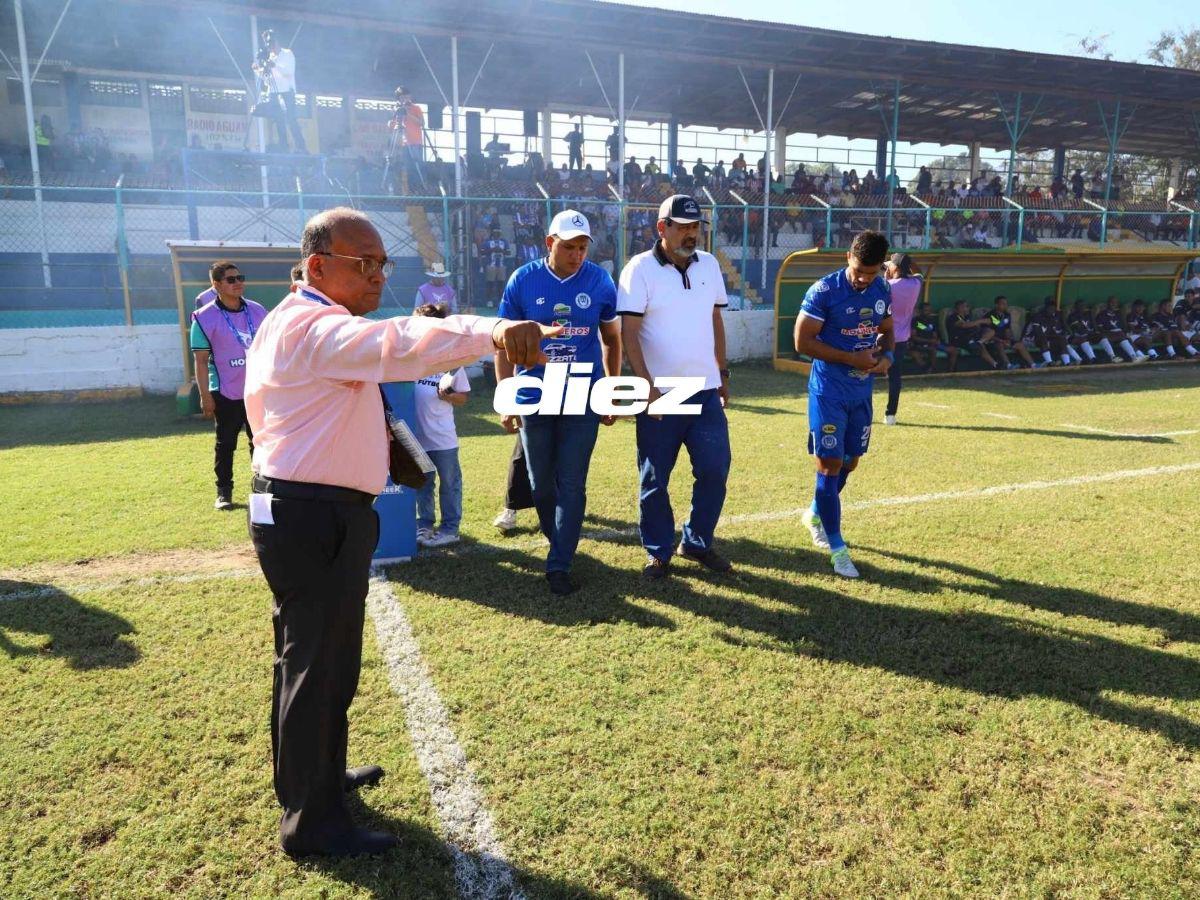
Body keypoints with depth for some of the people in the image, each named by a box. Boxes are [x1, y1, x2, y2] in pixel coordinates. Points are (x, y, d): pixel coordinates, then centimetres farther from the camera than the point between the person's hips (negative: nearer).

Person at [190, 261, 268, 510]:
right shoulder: (205, 317, -8)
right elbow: (201, 360, -8)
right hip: (225, 393, -3)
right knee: (225, 444, 6)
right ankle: (224, 491, 17)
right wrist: (205, 396, -11)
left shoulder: (257, 311, 5)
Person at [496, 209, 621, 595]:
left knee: (572, 486, -1)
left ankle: (559, 565, 6)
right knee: (541, 484, 12)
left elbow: (611, 339, 9)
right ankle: (560, 544, 34)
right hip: (534, 400, 1)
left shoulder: (600, 281, -2)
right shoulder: (522, 281, -4)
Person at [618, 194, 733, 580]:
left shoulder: (709, 265, 8)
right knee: (654, 480, 5)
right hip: (659, 395, -4)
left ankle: (697, 541, 24)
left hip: (705, 392, 4)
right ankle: (658, 551, 21)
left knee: (715, 470, 5)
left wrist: (723, 373, 15)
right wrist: (647, 386, -18)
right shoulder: (640, 269, -8)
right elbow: (629, 333, -12)